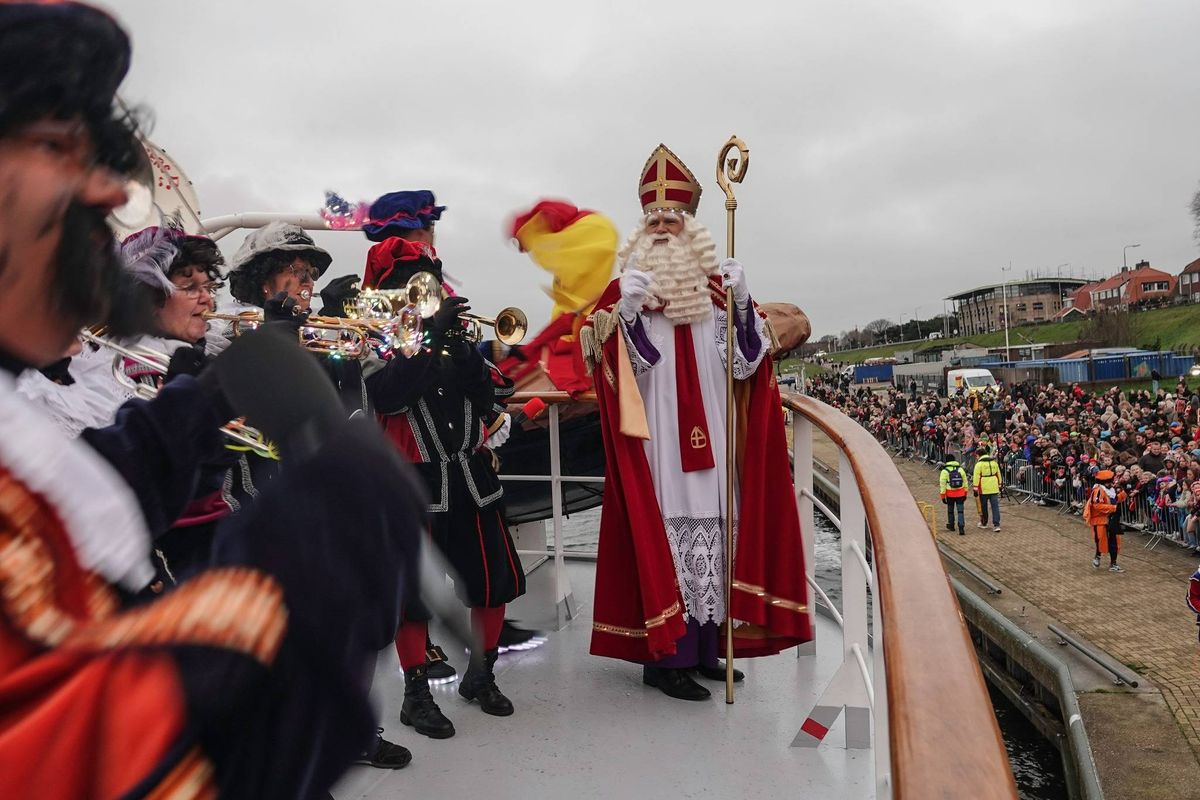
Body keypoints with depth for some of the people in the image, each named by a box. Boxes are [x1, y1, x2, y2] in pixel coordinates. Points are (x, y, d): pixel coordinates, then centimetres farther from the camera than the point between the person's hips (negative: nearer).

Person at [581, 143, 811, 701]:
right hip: (655, 440, -4)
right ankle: (664, 655, 4)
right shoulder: (627, 288, 2)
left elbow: (744, 362, 4)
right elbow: (611, 365, -9)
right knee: (662, 528, -5)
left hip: (707, 440, 4)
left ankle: (704, 647, 20)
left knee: (711, 527, 7)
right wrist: (625, 311, -24)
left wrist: (742, 303, -10)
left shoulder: (715, 285, 11)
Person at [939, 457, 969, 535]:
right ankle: (961, 528, -10)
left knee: (950, 510, 17)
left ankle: (951, 525, 32)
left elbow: (942, 484, -8)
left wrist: (943, 496, -3)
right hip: (960, 494, 2)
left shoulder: (945, 471, -7)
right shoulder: (960, 469, 3)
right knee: (960, 511, 1)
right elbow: (965, 481, 8)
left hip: (950, 494, -1)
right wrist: (965, 493, 16)